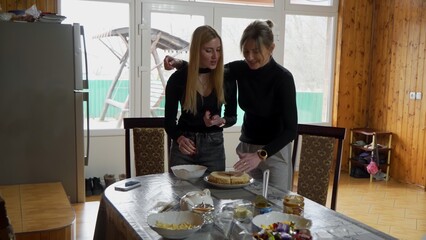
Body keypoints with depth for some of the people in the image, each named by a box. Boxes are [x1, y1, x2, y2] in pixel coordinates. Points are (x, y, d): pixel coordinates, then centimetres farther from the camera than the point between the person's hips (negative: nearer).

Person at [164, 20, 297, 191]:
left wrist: (261, 155, -33)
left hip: (275, 151, -4)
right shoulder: (240, 69, -5)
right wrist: (180, 64, -8)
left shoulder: (283, 78, -18)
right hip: (247, 148, 4)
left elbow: (291, 129, -22)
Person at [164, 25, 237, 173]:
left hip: (214, 145, 2)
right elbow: (169, 119, -5)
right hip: (184, 145, -1)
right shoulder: (178, 78, -10)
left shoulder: (226, 77, -5)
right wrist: (179, 138, -24)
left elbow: (232, 116, 3)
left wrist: (221, 121, -18)